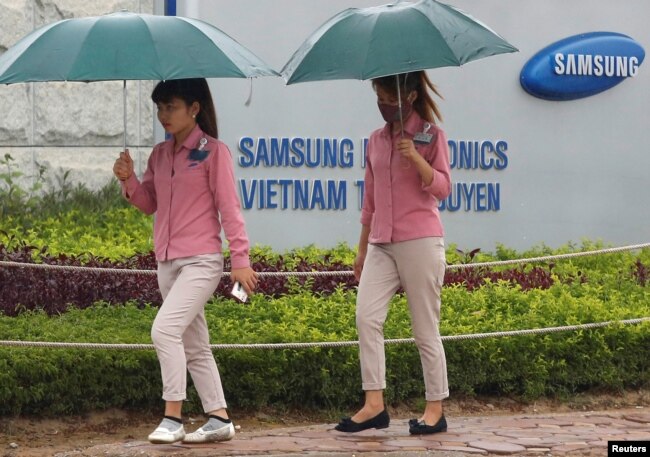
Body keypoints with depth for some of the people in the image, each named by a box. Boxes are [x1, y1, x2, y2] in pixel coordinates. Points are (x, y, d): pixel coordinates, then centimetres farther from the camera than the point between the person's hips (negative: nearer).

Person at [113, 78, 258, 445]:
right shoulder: (160, 155, 12)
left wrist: (241, 259, -12)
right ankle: (219, 419, 18)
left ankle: (173, 418, -18)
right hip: (168, 263, 7)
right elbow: (149, 204, 16)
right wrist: (128, 180, -3)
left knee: (165, 328, -22)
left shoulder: (213, 151, -6)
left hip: (201, 261, -7)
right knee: (194, 347, 10)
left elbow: (229, 208, -8)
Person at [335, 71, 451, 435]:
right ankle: (374, 405, -8)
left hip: (420, 241, -5)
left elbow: (442, 189, -8)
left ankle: (435, 409, 5)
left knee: (425, 329, -2)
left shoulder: (431, 136, -1)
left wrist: (416, 158, -23)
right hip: (381, 244, 5)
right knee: (367, 318, -9)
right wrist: (362, 249, 18)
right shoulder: (376, 140, 14)